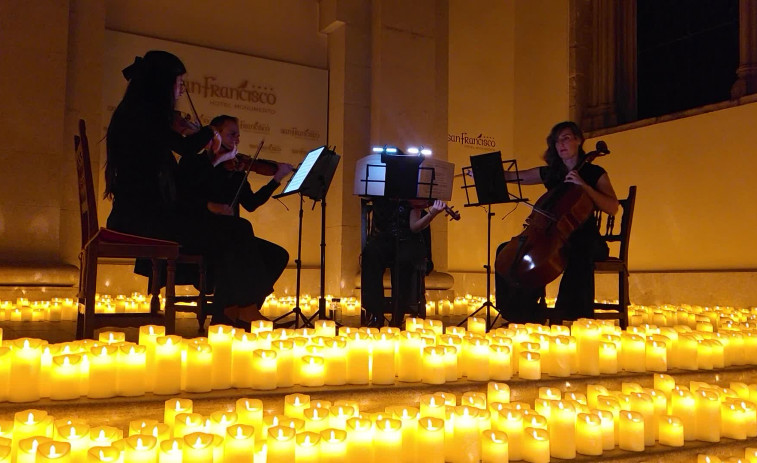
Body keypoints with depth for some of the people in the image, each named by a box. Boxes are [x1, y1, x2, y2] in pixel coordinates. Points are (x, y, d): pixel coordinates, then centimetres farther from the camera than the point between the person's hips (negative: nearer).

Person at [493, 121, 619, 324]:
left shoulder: (595, 173, 4)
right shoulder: (549, 173, 15)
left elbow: (613, 207, -10)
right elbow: (512, 176, 17)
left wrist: (584, 185, -18)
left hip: (583, 237, -5)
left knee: (578, 255, -41)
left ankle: (573, 313, -32)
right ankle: (528, 312, -8)